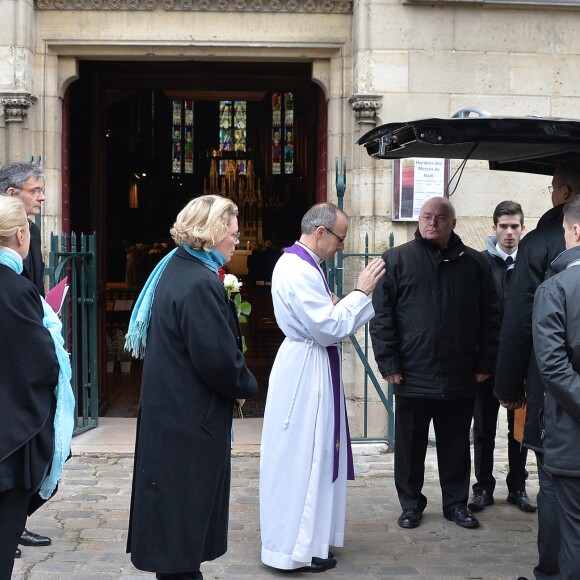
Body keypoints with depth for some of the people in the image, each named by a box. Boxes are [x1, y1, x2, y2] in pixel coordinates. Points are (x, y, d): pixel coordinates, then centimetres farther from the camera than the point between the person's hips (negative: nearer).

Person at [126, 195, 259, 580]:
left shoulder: (176, 269, 9)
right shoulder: (200, 283, -23)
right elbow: (218, 357, -24)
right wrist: (247, 386, -6)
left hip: (168, 410, 10)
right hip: (193, 418, -10)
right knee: (188, 508, 3)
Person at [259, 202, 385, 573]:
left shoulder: (304, 265, 12)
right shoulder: (297, 270, -20)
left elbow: (326, 320, 15)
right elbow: (329, 328, -23)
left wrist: (367, 301, 6)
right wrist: (361, 292, -16)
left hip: (314, 371, 10)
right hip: (305, 373, -10)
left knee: (314, 455, 17)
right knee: (302, 459, 0)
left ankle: (308, 538, 29)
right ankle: (297, 548, 11)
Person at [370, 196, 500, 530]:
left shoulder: (475, 264, 5)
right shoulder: (397, 260, -1)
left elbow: (490, 318, 7)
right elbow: (382, 315, -3)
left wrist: (485, 364, 3)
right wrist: (389, 363, -8)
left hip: (461, 378, 2)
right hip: (413, 375, -1)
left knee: (456, 445, 13)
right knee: (411, 445, 10)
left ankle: (457, 503, 28)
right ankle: (411, 503, 25)